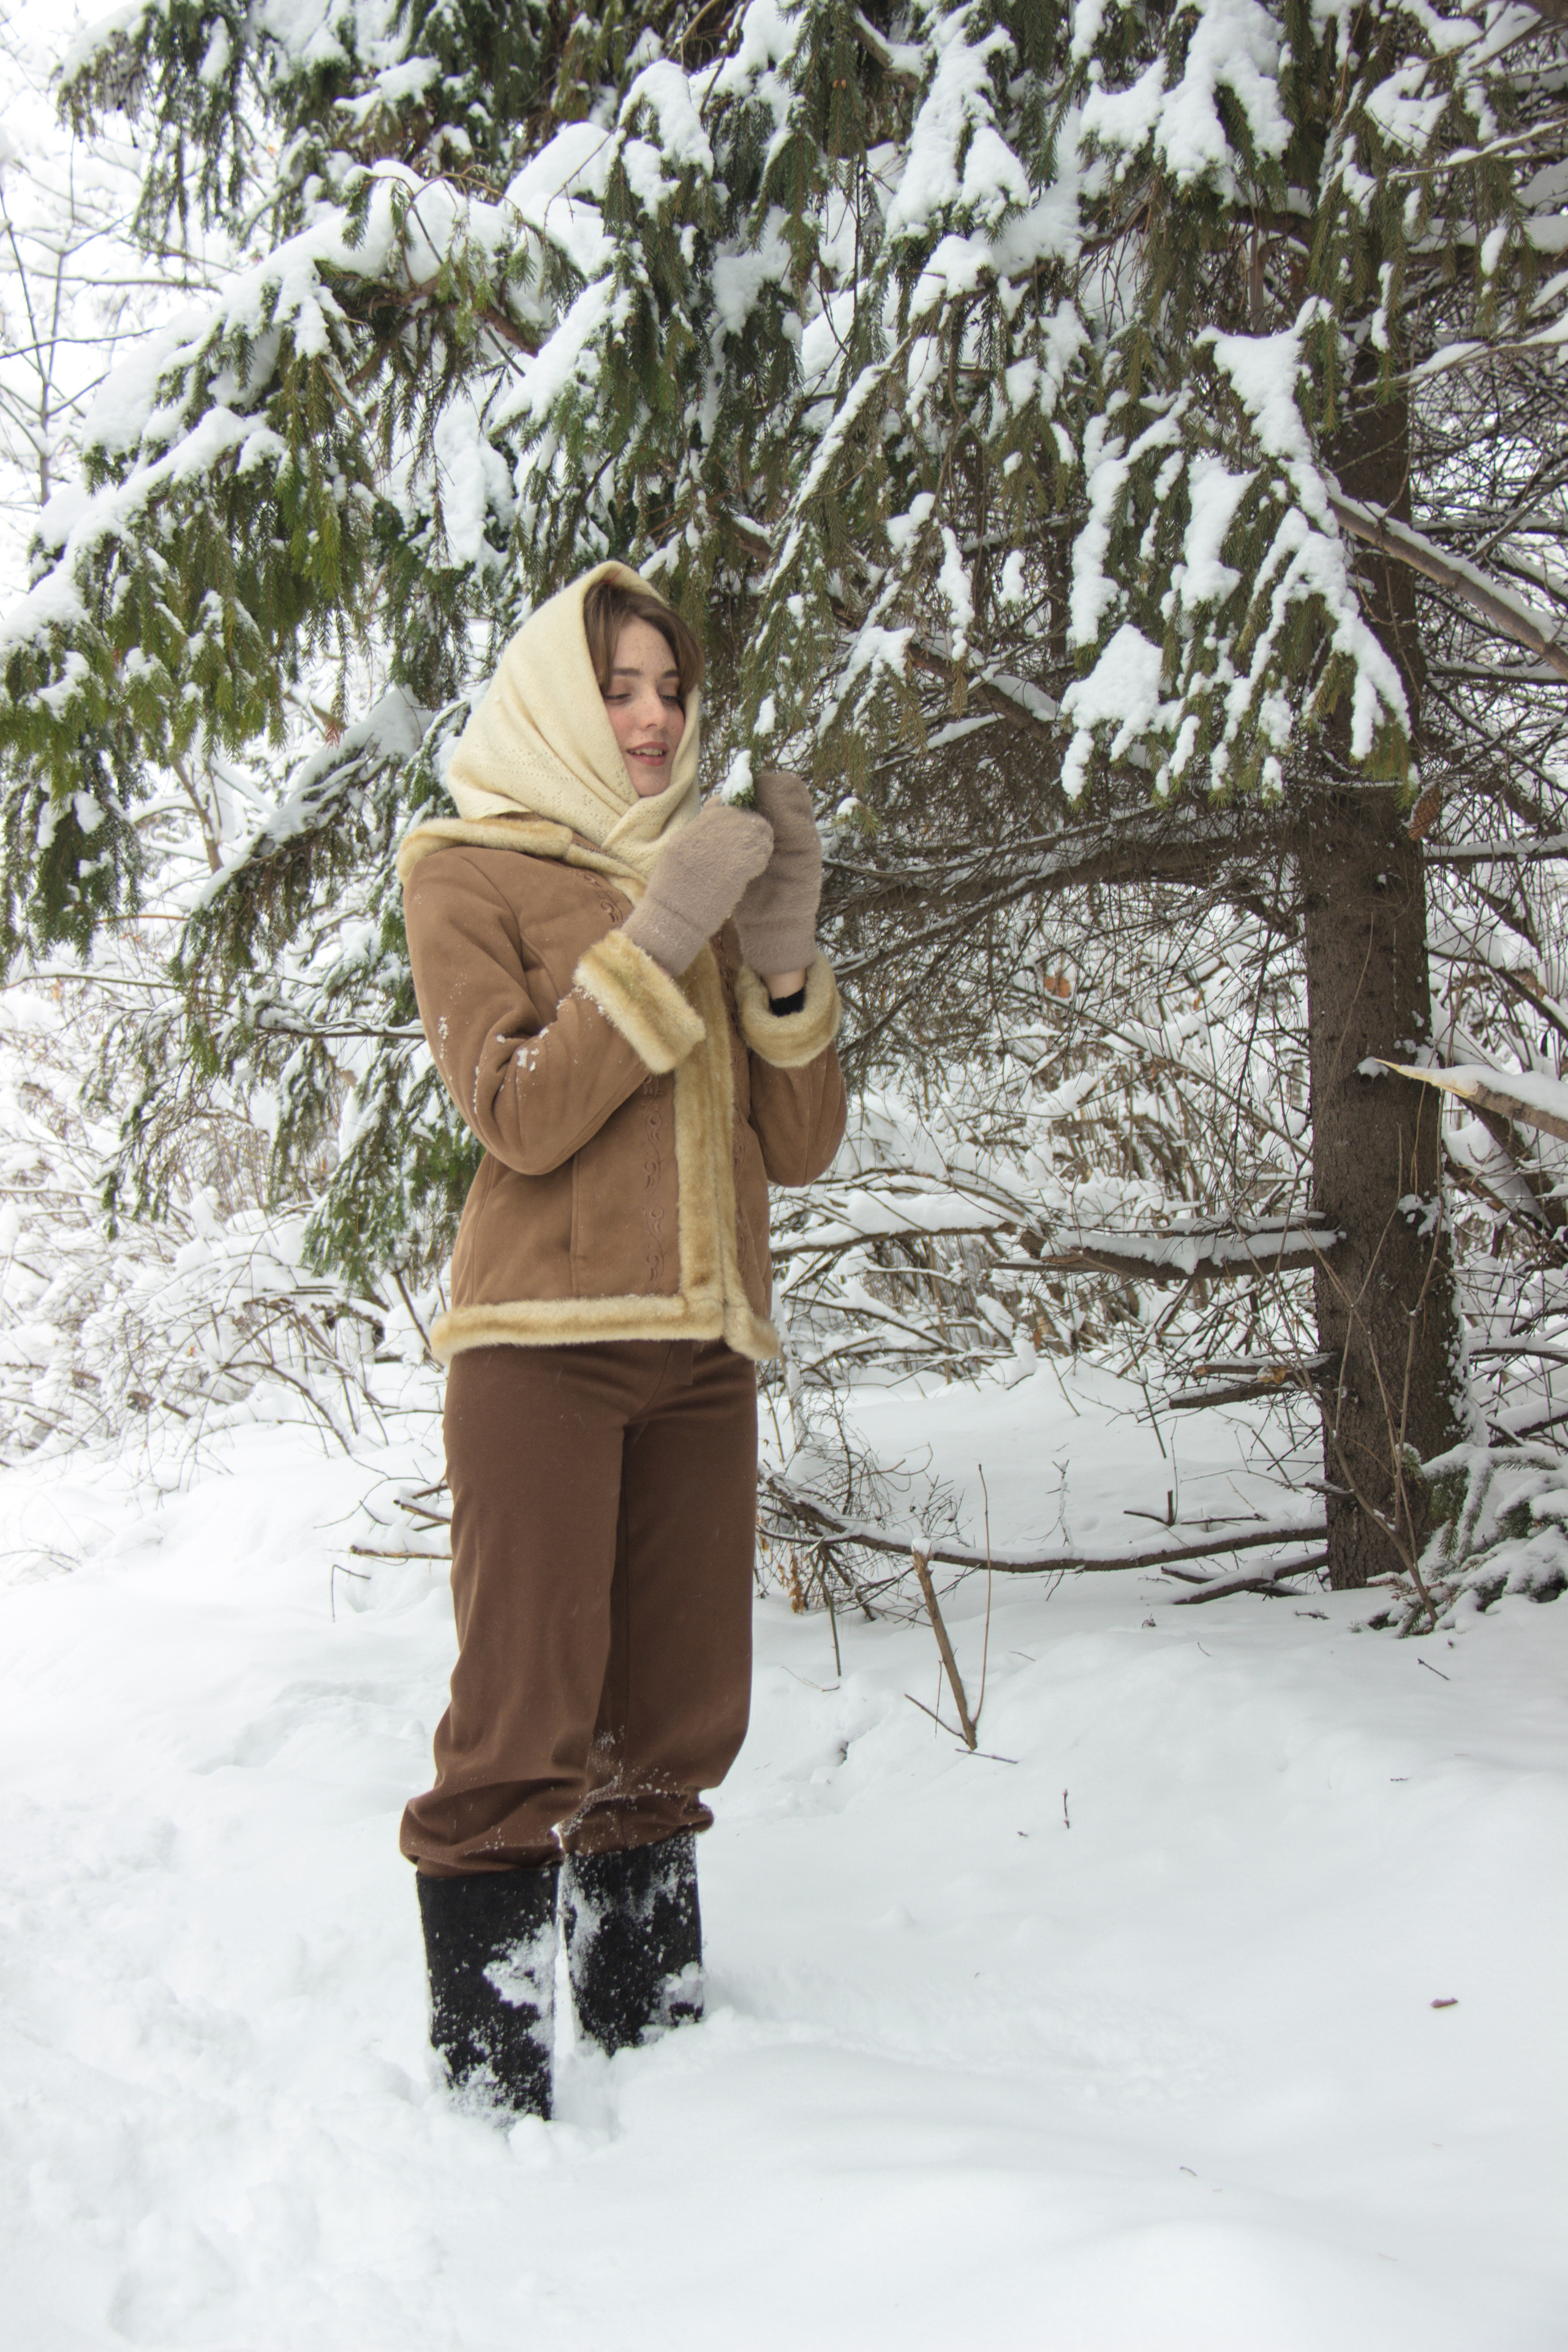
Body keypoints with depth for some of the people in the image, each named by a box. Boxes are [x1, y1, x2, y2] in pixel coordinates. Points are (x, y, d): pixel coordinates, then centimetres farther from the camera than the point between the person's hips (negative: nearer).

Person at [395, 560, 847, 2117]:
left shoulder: (707, 877, 19)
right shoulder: (468, 872, 5)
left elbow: (800, 1145, 11)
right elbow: (520, 1118, -10)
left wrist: (781, 958, -2)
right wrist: (658, 941, -15)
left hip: (700, 1347, 5)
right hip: (542, 1338, -5)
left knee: (675, 1718, 7)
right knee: (525, 1724, -8)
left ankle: (650, 2028, 17)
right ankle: (486, 2077, -1)